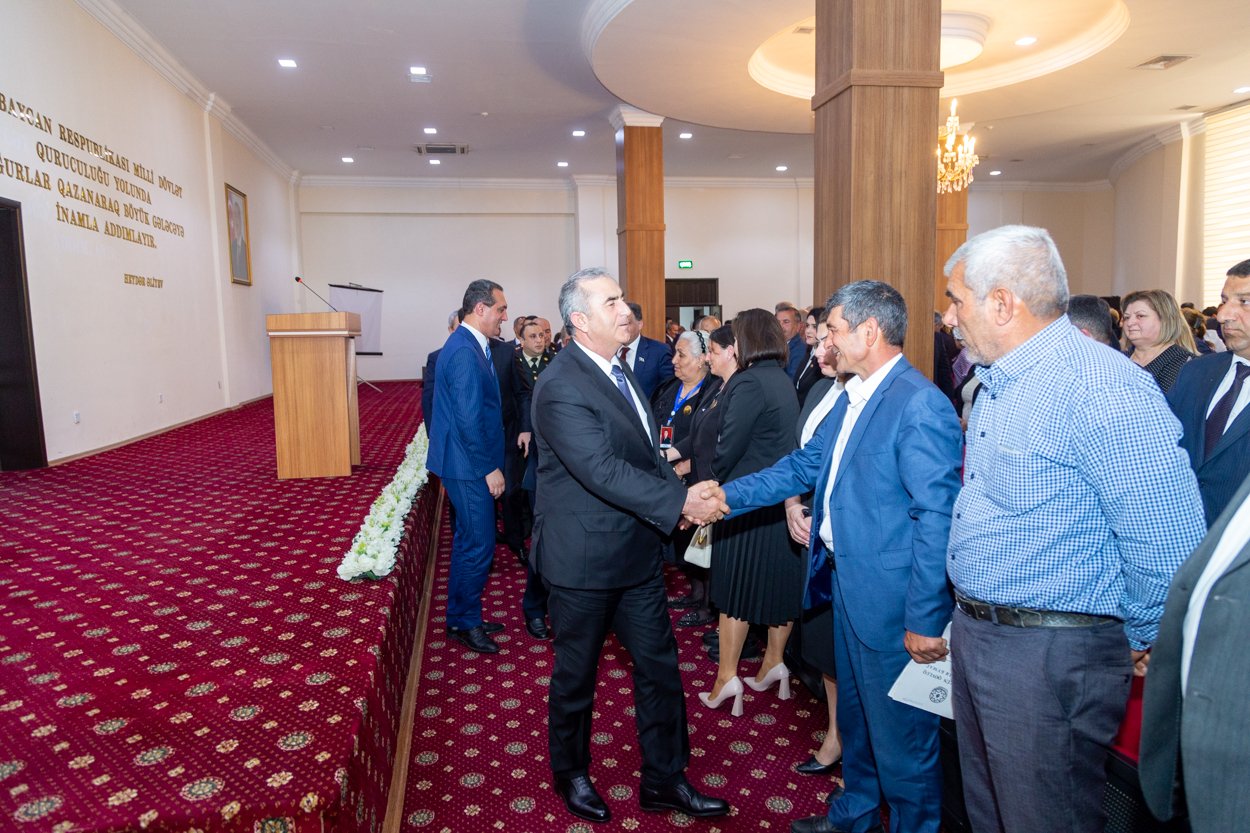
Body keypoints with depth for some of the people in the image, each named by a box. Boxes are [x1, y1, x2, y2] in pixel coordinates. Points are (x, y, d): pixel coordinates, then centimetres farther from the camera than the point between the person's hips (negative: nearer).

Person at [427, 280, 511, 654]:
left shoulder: (467, 345, 12)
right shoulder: (465, 352, -20)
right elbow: (469, 419, -24)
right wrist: (489, 468, -18)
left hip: (468, 463, 11)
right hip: (470, 466, -11)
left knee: (468, 540, 18)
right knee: (479, 544, 0)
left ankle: (460, 617, 31)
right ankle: (466, 622, 16)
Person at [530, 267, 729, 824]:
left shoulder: (618, 368, 8)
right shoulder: (561, 386, -22)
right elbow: (603, 470, -29)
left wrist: (680, 493, -2)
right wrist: (680, 501, -25)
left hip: (637, 550, 8)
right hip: (585, 558, -8)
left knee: (659, 666, 15)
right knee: (576, 674, 14)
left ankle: (663, 779, 34)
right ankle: (570, 774, 39)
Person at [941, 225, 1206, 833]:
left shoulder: (1103, 391, -22)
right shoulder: (998, 382, 9)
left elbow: (1167, 546, -21)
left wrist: (1137, 644, -7)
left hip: (1052, 658, -9)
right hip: (974, 631, 9)